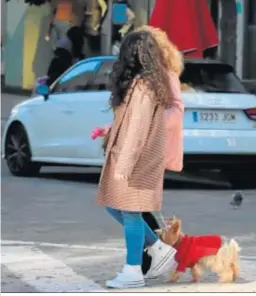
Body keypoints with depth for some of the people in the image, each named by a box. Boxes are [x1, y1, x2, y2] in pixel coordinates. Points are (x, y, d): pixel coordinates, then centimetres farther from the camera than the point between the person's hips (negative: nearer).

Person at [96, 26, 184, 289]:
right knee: (115, 207, 15)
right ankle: (160, 250, 21)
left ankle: (133, 272, 4)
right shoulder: (147, 81, 12)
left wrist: (124, 164, -23)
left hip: (136, 159, -10)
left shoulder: (144, 84, -18)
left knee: (129, 211, -4)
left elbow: (138, 127, -22)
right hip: (125, 156, 10)